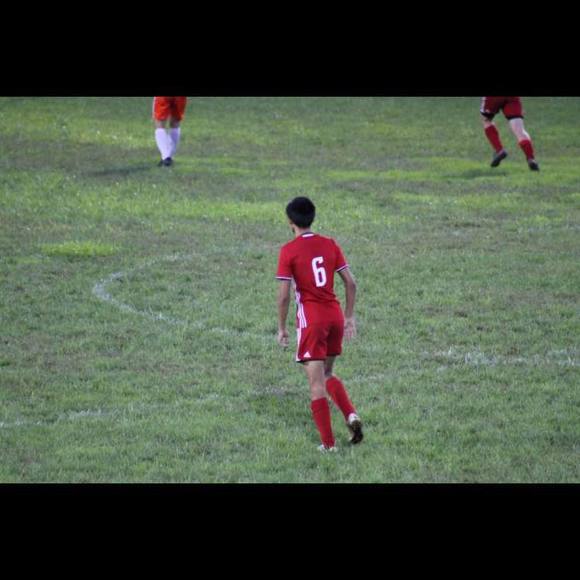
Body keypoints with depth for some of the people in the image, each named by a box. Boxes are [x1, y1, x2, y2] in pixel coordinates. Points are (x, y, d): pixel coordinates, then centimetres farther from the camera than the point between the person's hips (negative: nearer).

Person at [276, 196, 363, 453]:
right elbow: (351, 283, 6)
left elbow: (284, 295, -9)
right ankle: (351, 415, -1)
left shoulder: (289, 250, -7)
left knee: (316, 384, 0)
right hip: (335, 315, 5)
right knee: (327, 374, 23)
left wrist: (281, 328, 1)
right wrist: (350, 317, 14)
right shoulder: (330, 244, 7)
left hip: (311, 319, -5)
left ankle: (328, 443, -2)